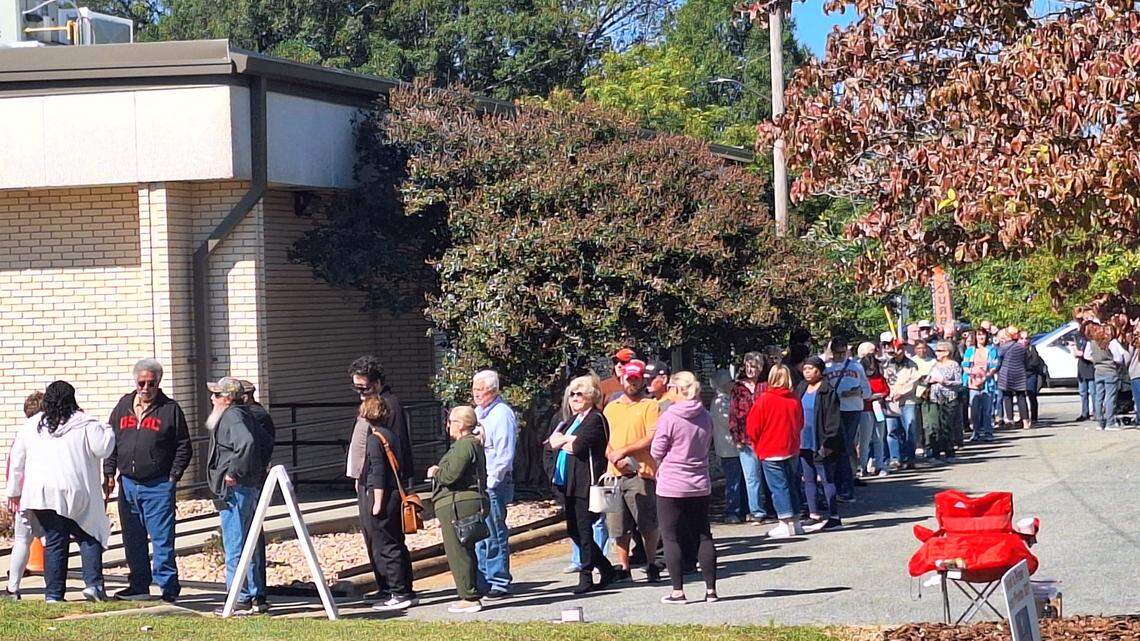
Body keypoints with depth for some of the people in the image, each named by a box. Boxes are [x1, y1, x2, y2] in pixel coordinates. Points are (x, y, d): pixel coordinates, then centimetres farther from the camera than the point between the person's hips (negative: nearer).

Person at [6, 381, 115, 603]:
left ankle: (53, 593, 5)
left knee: (54, 542, 7)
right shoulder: (85, 424, -4)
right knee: (89, 537, 7)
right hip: (78, 493, -3)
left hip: (43, 493, 3)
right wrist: (108, 431, 14)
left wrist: (14, 492, 24)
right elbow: (103, 449, -6)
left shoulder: (31, 426, 10)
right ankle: (93, 583, -7)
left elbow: (16, 462, 15)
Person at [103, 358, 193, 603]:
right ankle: (138, 586, 18)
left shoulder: (170, 409, 1)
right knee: (133, 539, 9)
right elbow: (110, 441, 16)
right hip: (128, 484, 5)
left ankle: (168, 586, 0)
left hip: (158, 485, -5)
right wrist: (109, 474, 9)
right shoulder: (124, 406, 12)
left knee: (162, 537, -5)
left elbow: (184, 446, 2)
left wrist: (173, 476, -6)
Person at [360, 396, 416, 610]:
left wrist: (377, 502, -16)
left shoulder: (375, 439, -12)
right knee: (396, 546, 14)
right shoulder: (392, 436, 13)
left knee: (385, 547, -5)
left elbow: (378, 473, -17)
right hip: (396, 495, 9)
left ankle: (399, 594, -5)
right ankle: (405, 591, 17)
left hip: (381, 497, -9)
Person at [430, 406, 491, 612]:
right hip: (473, 503, 11)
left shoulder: (464, 445, -15)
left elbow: (450, 475, -22)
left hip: (458, 506, -11)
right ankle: (470, 596, 19)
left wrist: (435, 472, -3)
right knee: (466, 552, 15)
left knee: (458, 553, -7)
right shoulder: (474, 444, 20)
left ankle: (469, 598, -7)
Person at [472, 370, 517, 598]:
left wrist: (490, 482, -17)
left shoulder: (502, 414, -10)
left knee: (494, 534, -6)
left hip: (494, 483, -9)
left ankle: (500, 582, -2)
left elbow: (505, 455, -15)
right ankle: (484, 580, 19)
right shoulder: (478, 413, 17)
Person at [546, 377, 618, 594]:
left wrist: (561, 441, -1)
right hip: (568, 483, 9)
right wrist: (568, 439, -9)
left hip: (586, 484, -9)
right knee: (574, 531, 11)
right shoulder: (573, 419, 21)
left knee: (584, 531, -6)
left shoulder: (596, 419, -8)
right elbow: (552, 440, 11)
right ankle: (607, 570, 21)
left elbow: (577, 447, -19)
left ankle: (586, 577, 1)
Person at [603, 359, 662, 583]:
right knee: (618, 525, 6)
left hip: (641, 474, -5)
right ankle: (623, 566, 14)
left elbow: (652, 438, -10)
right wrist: (612, 456, -5)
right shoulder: (611, 408, 17)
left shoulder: (650, 406, 1)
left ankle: (652, 565, 8)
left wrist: (624, 450, -14)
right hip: (615, 473, 5)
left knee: (648, 524, -3)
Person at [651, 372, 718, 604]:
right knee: (703, 536, 11)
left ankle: (678, 591, 2)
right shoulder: (705, 417, 2)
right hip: (700, 485, 5)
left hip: (671, 486, -5)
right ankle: (711, 588, 10)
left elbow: (656, 451, -8)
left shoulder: (669, 417, -13)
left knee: (672, 538, 3)